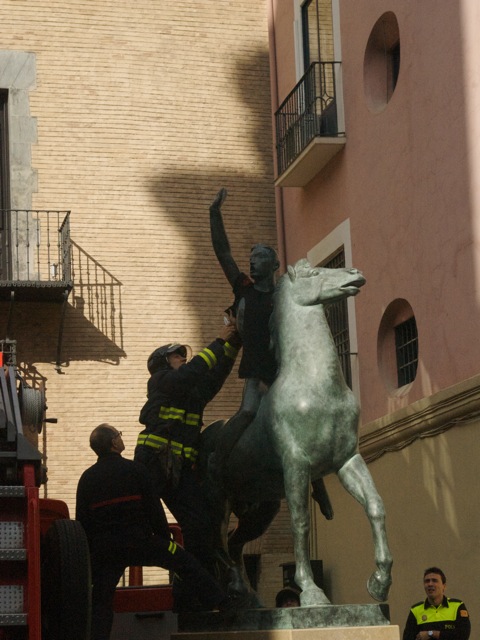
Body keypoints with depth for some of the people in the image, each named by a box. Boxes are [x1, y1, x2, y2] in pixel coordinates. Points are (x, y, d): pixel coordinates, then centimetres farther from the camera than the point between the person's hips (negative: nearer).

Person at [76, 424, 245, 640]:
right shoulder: (135, 470, -3)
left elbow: (82, 521, 7)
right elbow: (154, 509, -2)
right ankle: (220, 601, 8)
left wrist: (89, 553, 15)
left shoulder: (87, 478, 6)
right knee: (186, 562, 8)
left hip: (104, 549, 3)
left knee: (101, 600, 9)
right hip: (138, 542, -3)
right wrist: (166, 540, 9)